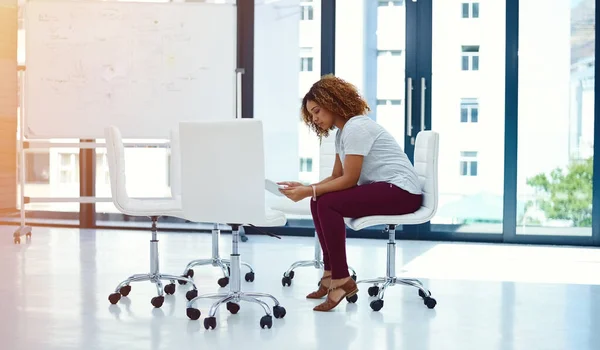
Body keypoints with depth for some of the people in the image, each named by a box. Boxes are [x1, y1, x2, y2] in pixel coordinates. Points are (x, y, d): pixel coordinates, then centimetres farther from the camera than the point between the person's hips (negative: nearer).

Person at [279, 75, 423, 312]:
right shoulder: (342, 132, 14)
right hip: (380, 188, 10)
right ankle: (331, 273, 3)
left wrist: (309, 191, -19)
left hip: (402, 191, -10)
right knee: (319, 202, -1)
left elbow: (349, 179, -19)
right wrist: (305, 188, -3)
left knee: (328, 204, -23)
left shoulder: (356, 127, -16)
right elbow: (336, 177, 12)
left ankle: (341, 280, -16)